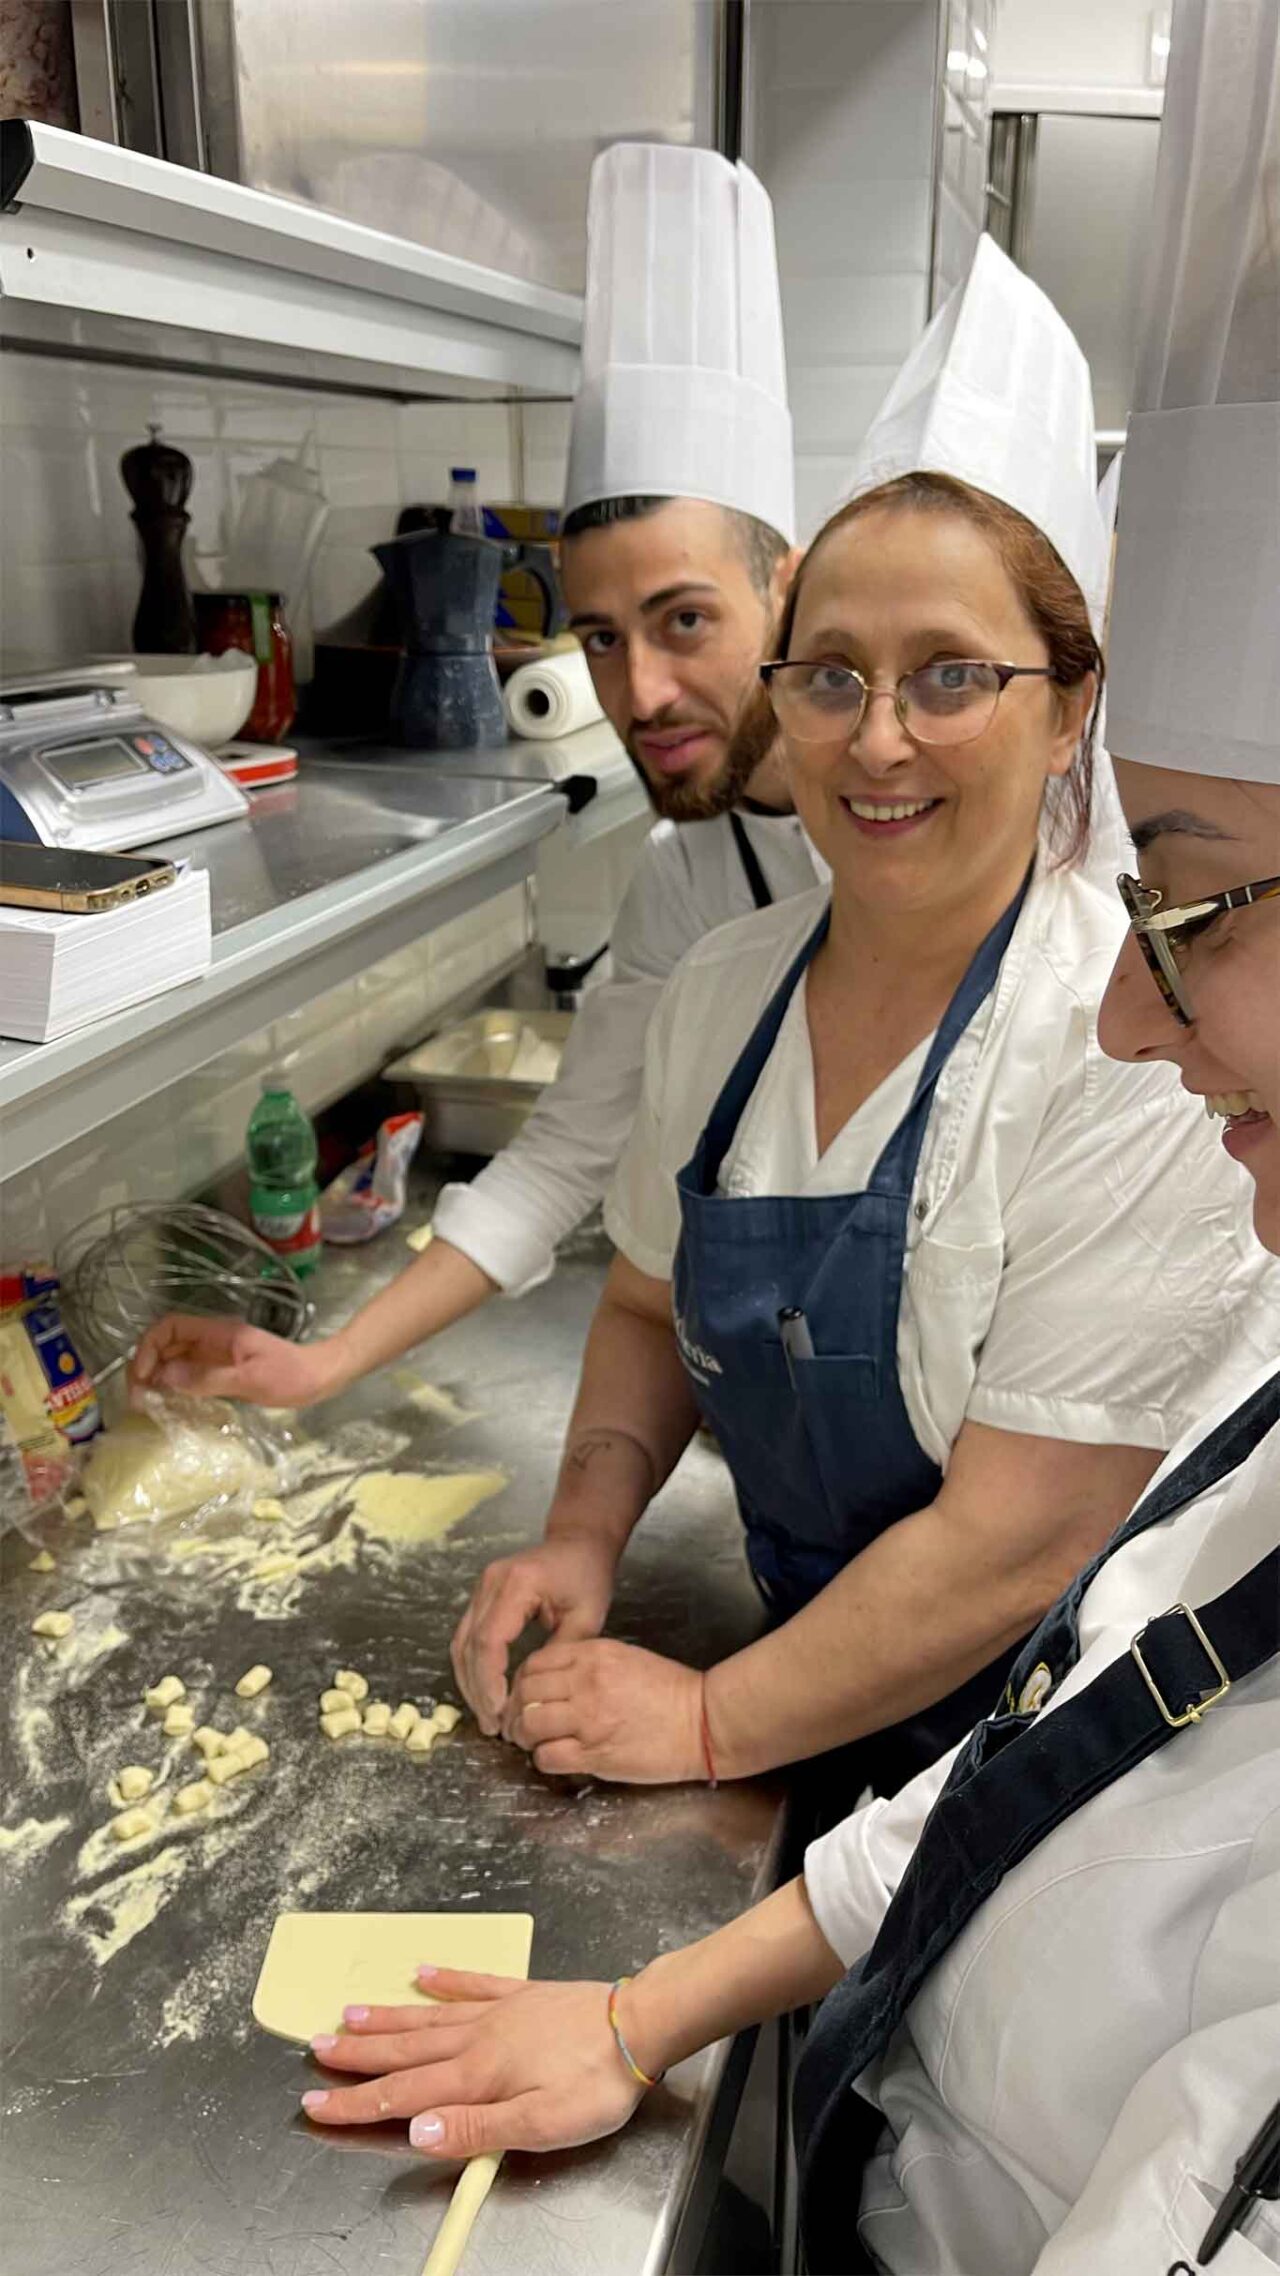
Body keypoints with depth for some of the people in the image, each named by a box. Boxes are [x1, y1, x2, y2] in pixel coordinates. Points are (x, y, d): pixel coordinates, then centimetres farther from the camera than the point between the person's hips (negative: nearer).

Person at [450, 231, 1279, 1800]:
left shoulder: (1135, 1052, -27)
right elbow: (654, 1306, 7)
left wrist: (713, 1718, -17)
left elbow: (1018, 1543, -26)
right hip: (811, 1698, 5)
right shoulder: (721, 992, -7)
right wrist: (584, 1537, -8)